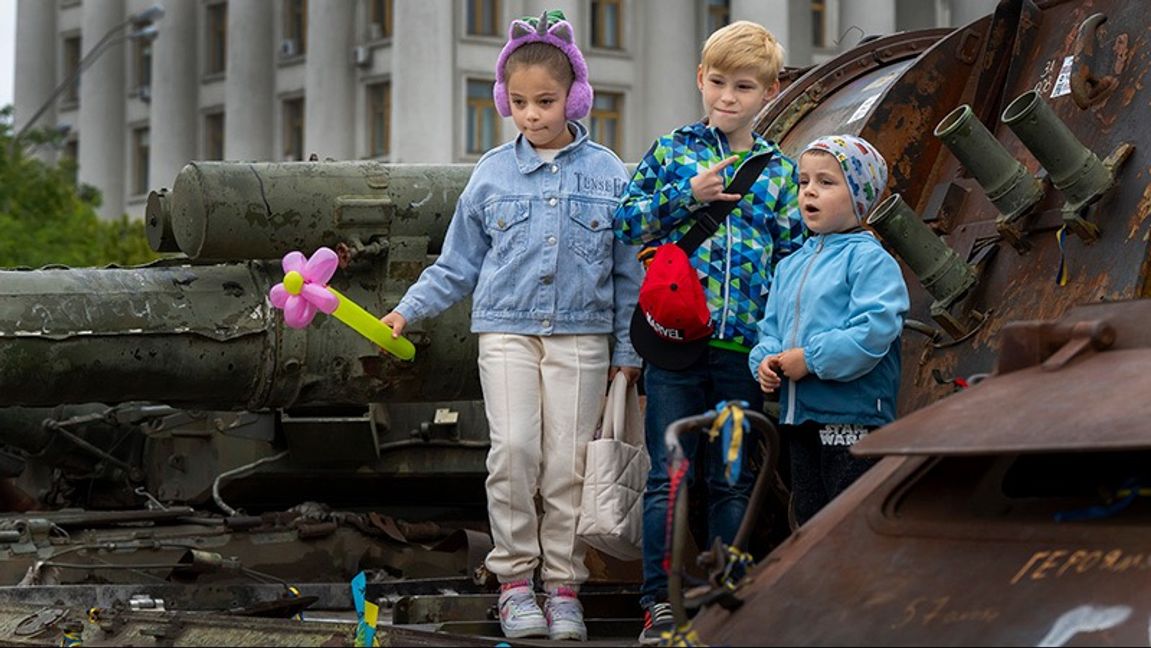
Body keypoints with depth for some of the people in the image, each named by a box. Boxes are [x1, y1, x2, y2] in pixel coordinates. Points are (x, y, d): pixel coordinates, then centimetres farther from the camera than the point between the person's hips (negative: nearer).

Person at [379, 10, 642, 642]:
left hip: (581, 335, 0)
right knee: (514, 450, -12)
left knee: (568, 461, -2)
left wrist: (628, 352, 5)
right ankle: (514, 579, 0)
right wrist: (407, 310, 2)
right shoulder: (491, 172, 5)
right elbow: (458, 264, 12)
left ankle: (563, 586, 9)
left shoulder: (607, 173, 3)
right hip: (507, 329, 0)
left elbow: (629, 272, 7)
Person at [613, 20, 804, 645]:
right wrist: (689, 195, -8)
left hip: (745, 347, 2)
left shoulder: (780, 172, 10)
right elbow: (625, 221, 4)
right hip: (675, 336, -1)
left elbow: (794, 258, 9)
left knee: (736, 481, 7)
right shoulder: (672, 150, 7)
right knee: (670, 476, 0)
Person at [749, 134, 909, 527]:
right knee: (810, 519, 15)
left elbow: (874, 332, -20)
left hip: (853, 420, -8)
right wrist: (766, 360, -2)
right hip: (799, 420, 8)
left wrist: (812, 358, -18)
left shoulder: (868, 259, -9)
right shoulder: (790, 266, 17)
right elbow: (771, 328, 20)